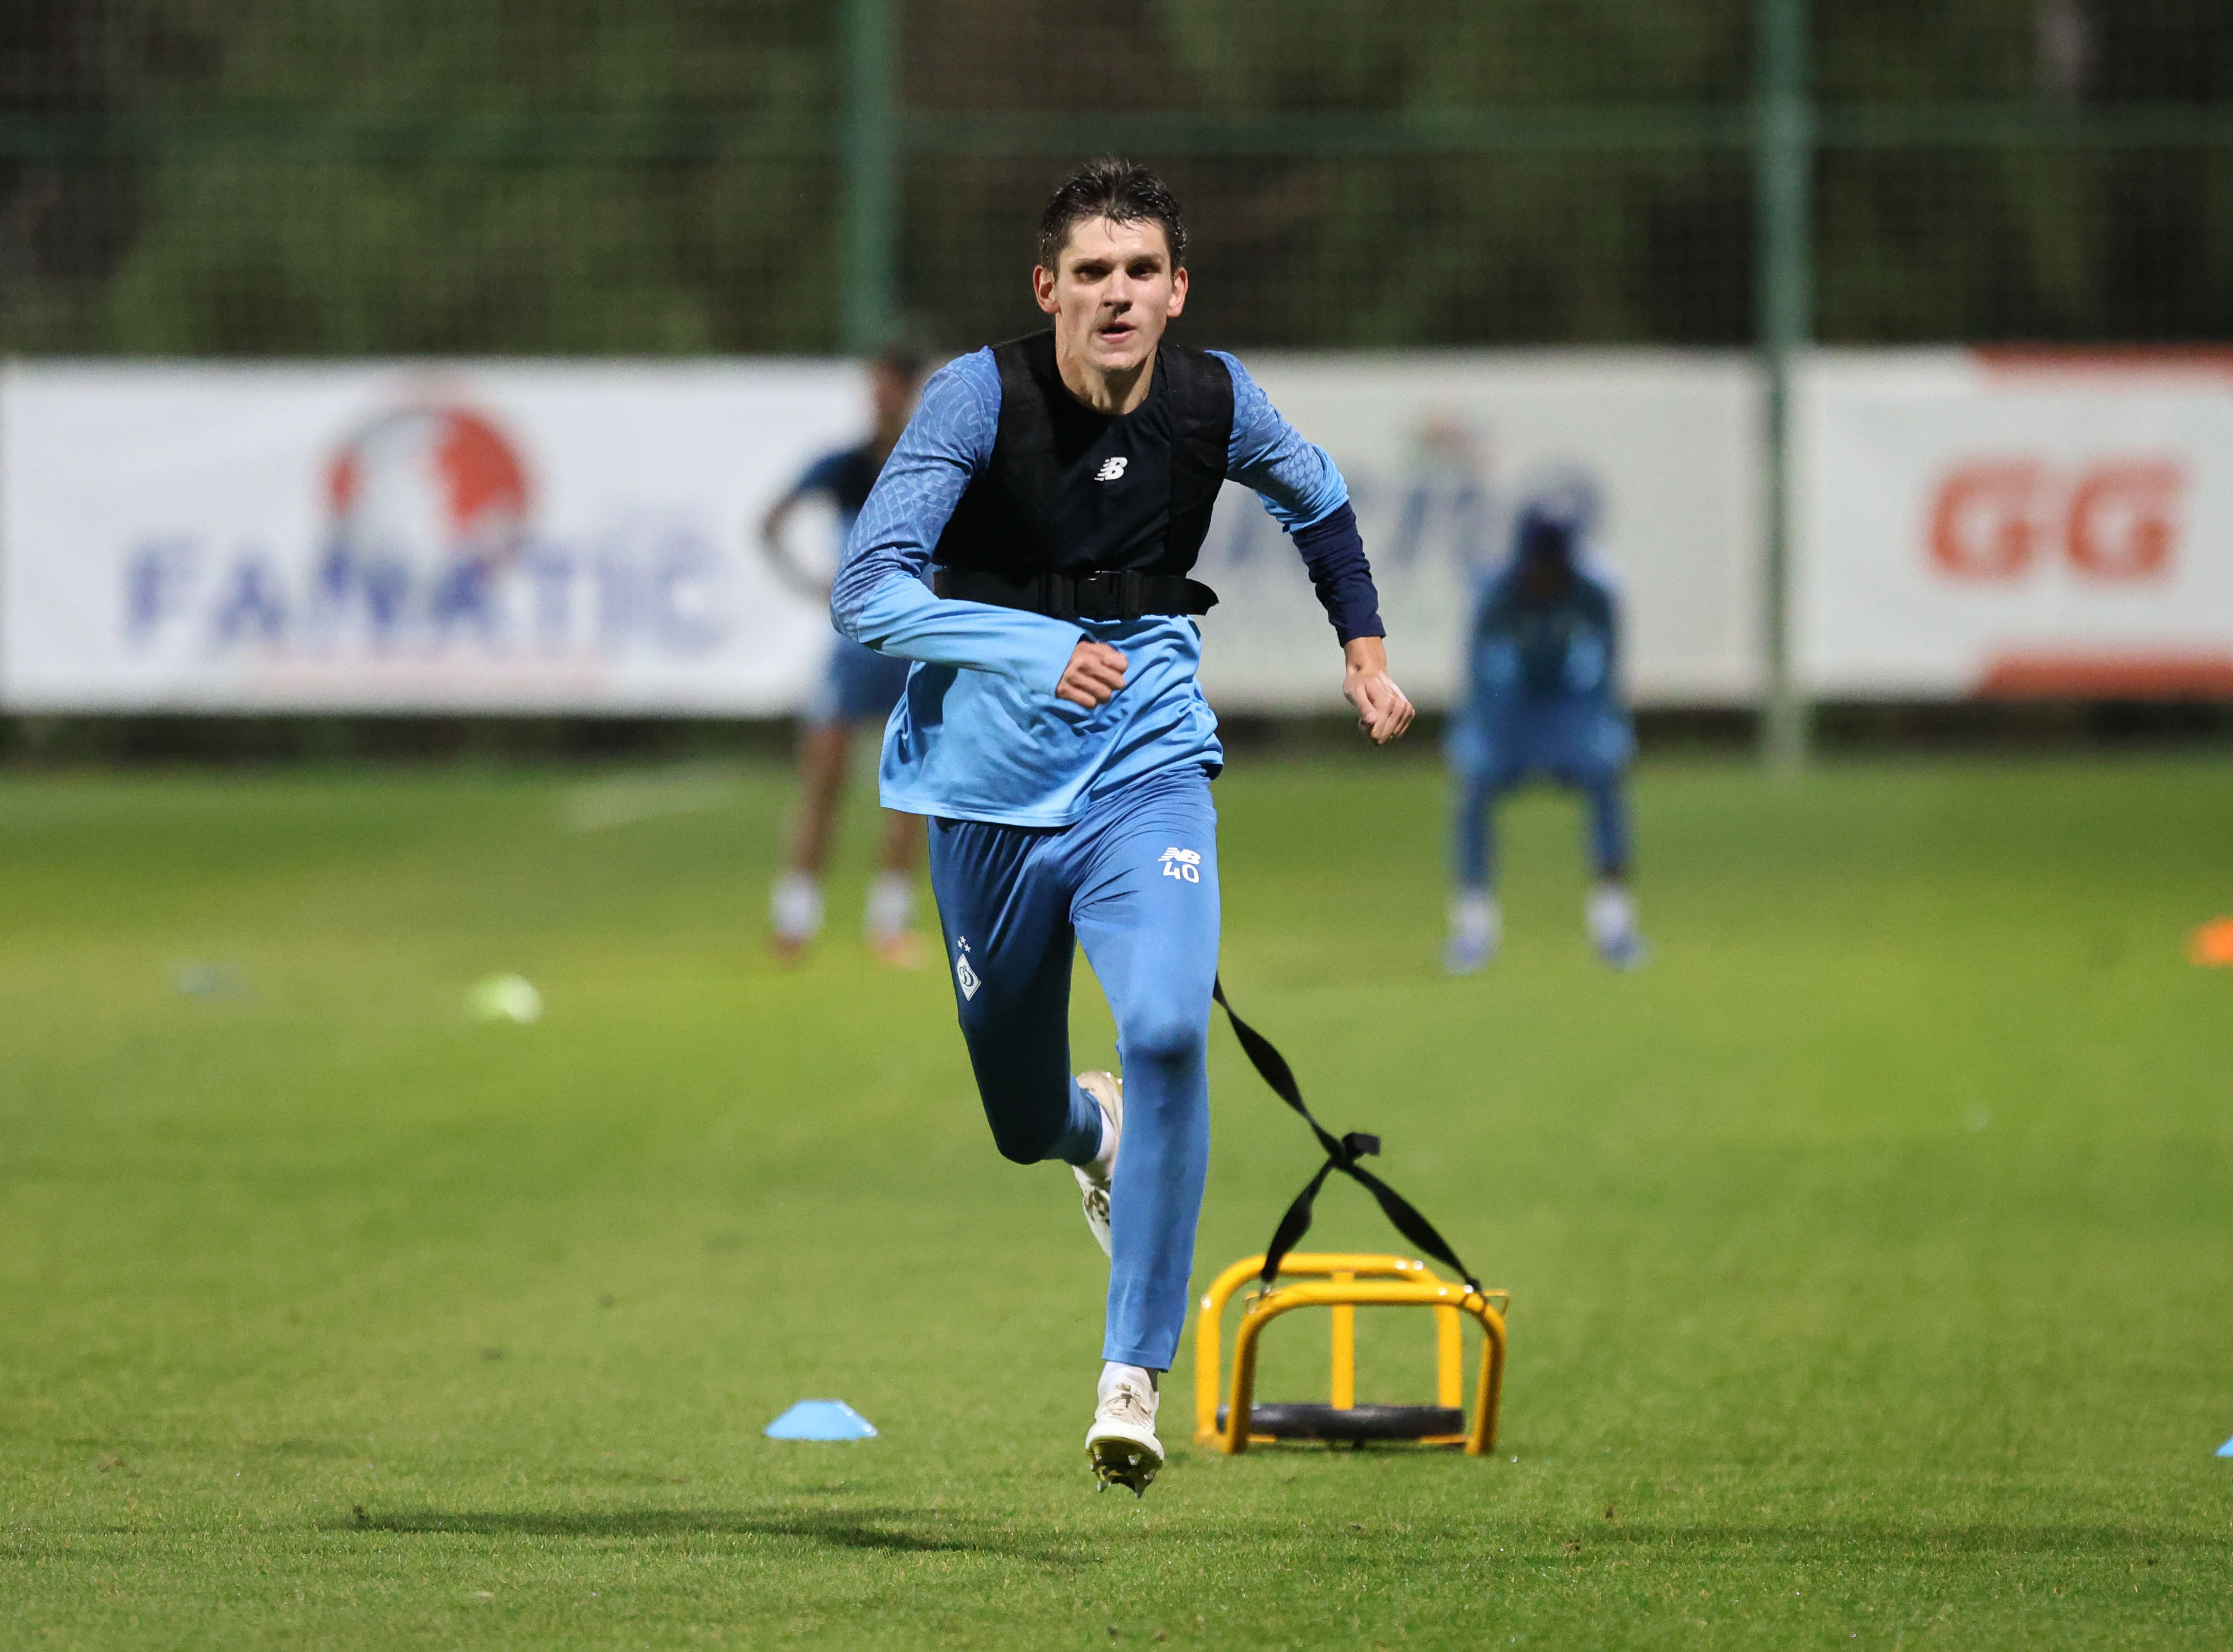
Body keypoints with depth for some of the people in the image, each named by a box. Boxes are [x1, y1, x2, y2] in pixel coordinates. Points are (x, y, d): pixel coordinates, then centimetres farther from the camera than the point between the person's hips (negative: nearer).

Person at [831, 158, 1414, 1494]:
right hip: (992, 787, 0)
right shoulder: (981, 397, -14)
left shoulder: (1214, 401, -4)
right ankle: (1094, 1131, 53)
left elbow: (1318, 498, 20)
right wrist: (1034, 652, -30)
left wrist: (1365, 644, 22)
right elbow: (867, 593, -19)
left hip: (1146, 770, 0)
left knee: (1168, 1031, -27)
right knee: (1024, 1123, 12)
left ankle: (1135, 1377, -20)